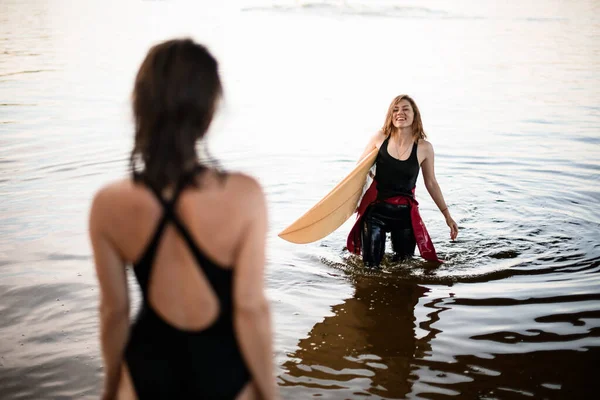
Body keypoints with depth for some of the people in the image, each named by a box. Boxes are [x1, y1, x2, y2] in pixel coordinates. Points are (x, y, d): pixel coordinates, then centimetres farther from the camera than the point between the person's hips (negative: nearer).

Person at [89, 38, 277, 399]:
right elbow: (251, 307, -18)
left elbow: (114, 310, -6)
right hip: (223, 367, -1)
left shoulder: (109, 204, -18)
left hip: (150, 367, 1)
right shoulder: (243, 196, -25)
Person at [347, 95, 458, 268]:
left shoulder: (424, 148, -4)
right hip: (375, 210, 0)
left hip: (405, 213, 1)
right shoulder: (380, 138, -4)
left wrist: (447, 215, 8)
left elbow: (431, 183, 7)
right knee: (371, 267, 1)